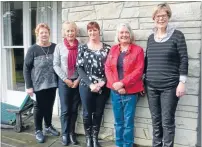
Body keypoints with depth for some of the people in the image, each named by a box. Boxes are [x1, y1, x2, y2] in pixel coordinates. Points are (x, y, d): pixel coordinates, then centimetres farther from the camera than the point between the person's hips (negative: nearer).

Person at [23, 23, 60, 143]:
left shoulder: (55, 47, 0)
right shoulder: (33, 50, -7)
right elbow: (26, 68, -6)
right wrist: (29, 86, -10)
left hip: (52, 84, 3)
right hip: (39, 85, -3)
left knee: (49, 106, 16)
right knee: (39, 107, 9)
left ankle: (48, 126, 37)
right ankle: (38, 130, 26)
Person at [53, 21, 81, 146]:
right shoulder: (59, 47, 1)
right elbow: (56, 65, -1)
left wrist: (78, 79, -7)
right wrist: (66, 79, -8)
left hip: (78, 81, 1)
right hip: (64, 82, -1)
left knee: (74, 109, 10)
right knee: (65, 110, 5)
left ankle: (72, 133, 24)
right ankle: (65, 134, 19)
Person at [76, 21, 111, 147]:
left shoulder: (107, 48, 3)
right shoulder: (82, 48, 4)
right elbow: (80, 68, -2)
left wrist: (103, 82, -14)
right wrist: (90, 84, -13)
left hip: (103, 87, 1)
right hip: (86, 87, 0)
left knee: (98, 113, 10)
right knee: (87, 113, 7)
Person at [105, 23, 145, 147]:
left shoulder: (138, 50, -3)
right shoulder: (113, 49, 9)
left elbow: (139, 71, -11)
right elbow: (108, 68, 2)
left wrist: (122, 83, -18)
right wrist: (115, 84, -12)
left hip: (130, 92, -3)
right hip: (115, 91, 4)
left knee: (128, 122, 3)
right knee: (118, 121, 14)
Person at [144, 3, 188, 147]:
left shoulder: (177, 35, -4)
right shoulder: (151, 37, 10)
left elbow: (184, 60, -7)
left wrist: (182, 82, -13)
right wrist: (143, 79, 14)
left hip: (170, 87, -4)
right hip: (151, 86, 5)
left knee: (167, 122, 0)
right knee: (156, 120, 13)